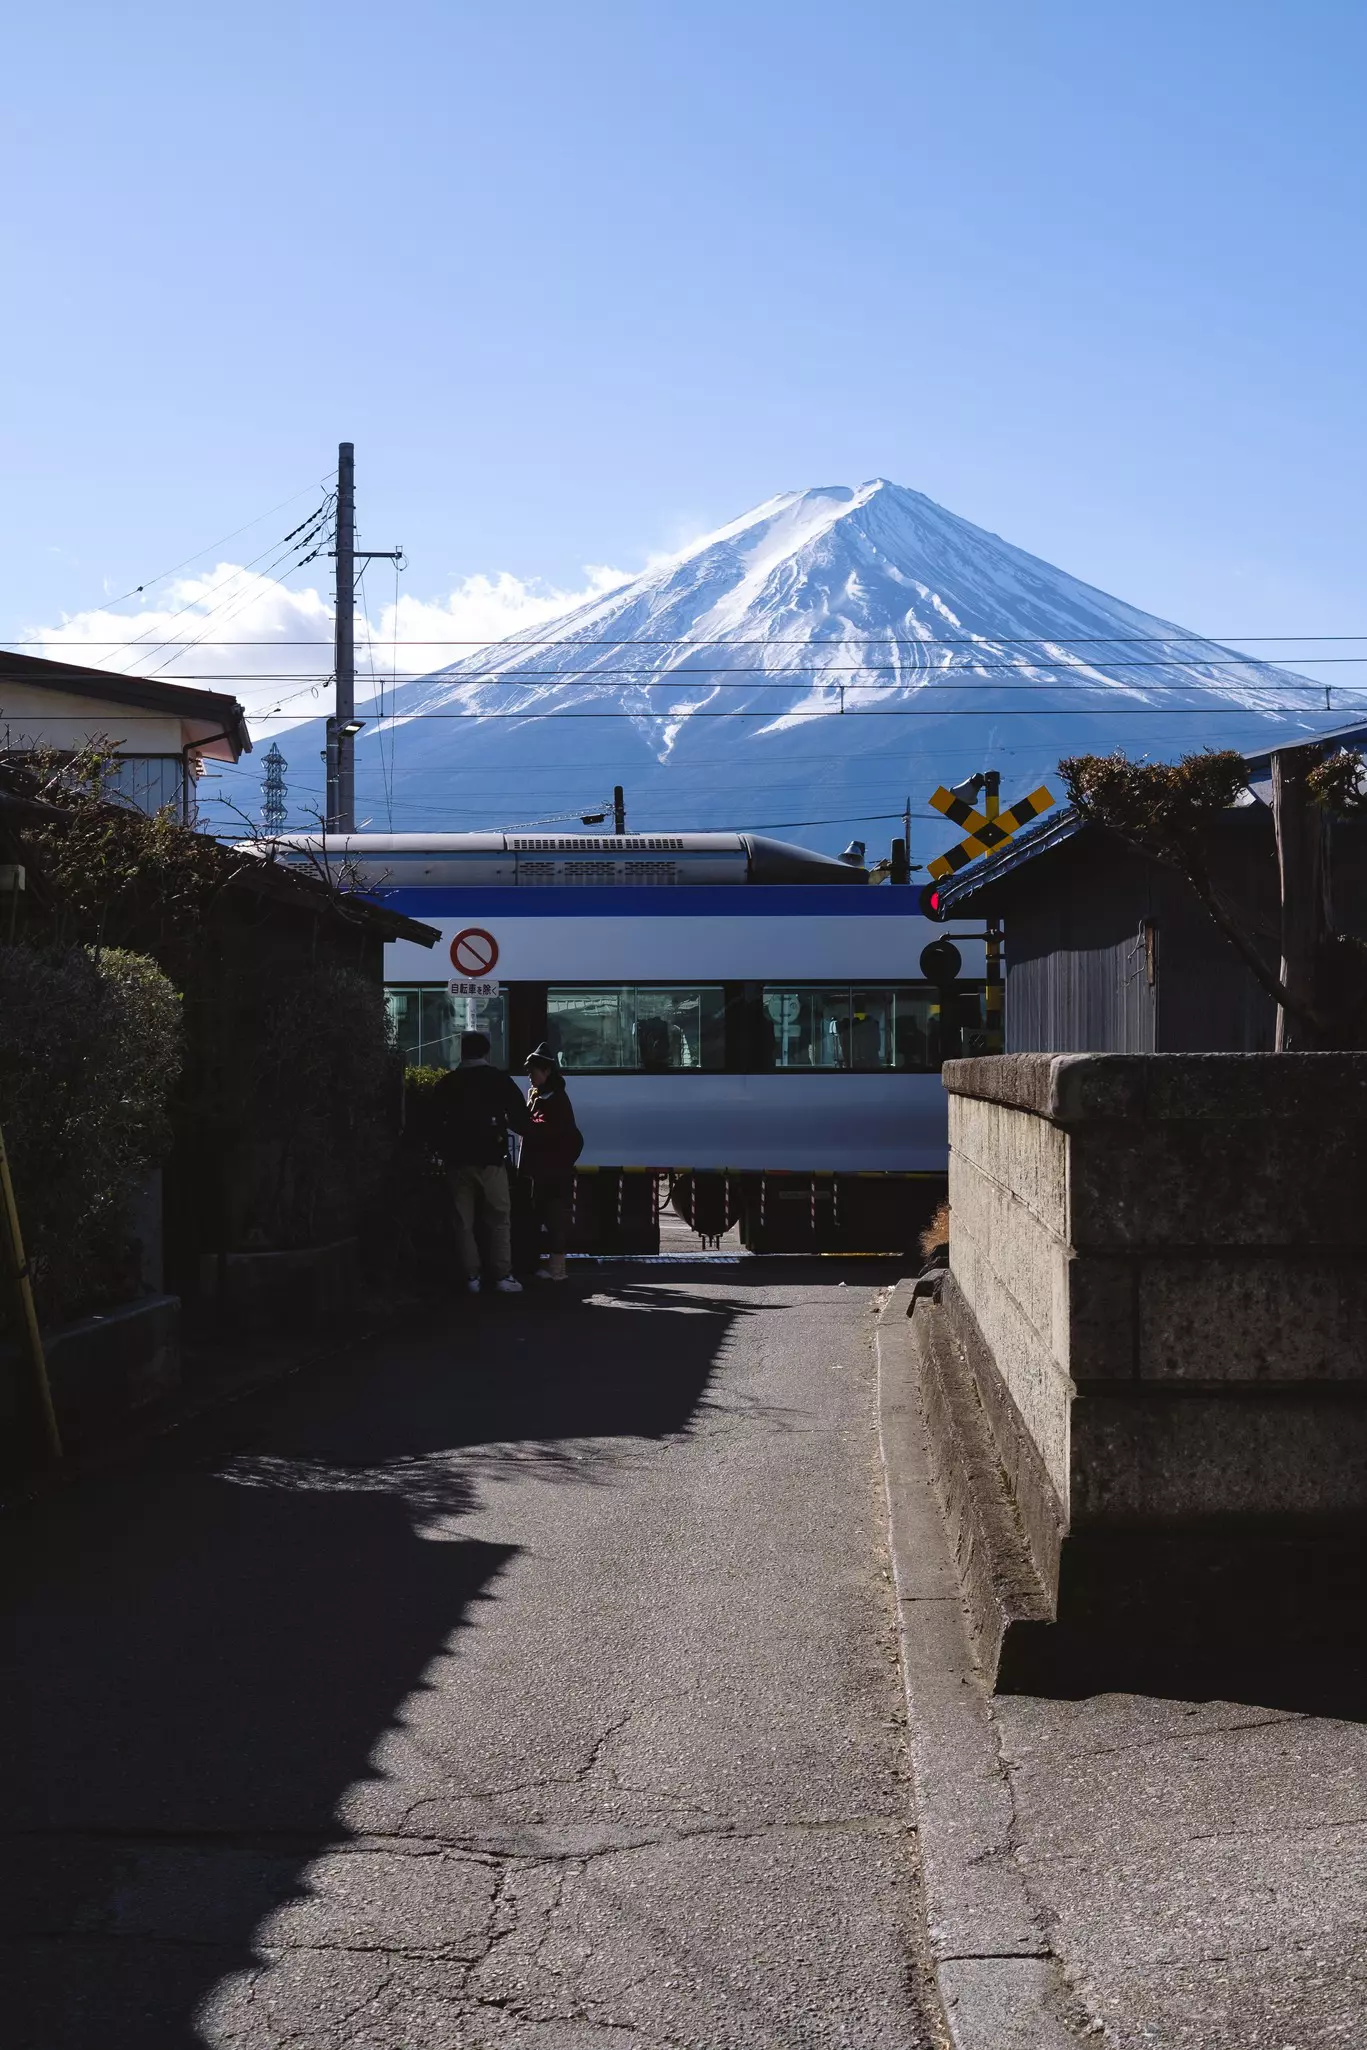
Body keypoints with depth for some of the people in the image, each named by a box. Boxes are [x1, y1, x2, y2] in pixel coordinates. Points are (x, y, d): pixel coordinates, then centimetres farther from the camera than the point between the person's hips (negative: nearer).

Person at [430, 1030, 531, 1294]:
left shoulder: (446, 1083, 7)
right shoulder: (499, 1079, 0)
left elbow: (436, 1123, 8)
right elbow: (520, 1119, -2)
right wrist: (505, 1125, 18)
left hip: (458, 1160, 3)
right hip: (490, 1159, -2)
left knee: (464, 1220, 7)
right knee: (498, 1218, 3)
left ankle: (472, 1277, 5)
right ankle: (502, 1276, -2)